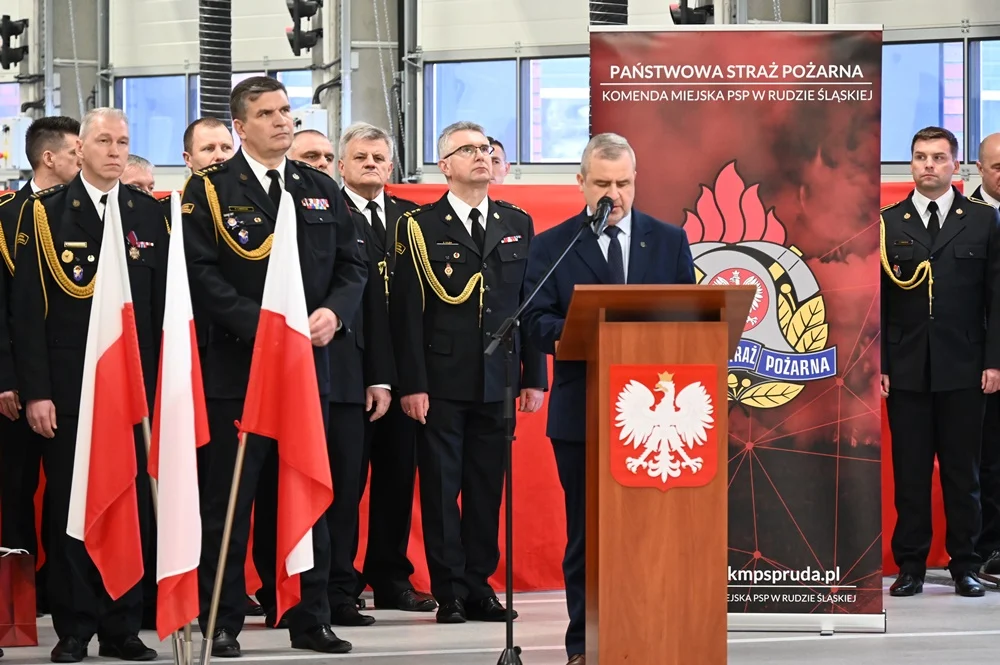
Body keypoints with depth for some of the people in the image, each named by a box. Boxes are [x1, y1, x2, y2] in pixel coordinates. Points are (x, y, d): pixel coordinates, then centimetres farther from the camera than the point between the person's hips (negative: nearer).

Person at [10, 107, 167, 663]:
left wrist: (163, 384, -2)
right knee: (70, 508, 2)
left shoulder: (152, 214, 8)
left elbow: (164, 304, 6)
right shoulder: (47, 213, 1)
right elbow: (29, 309, -2)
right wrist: (35, 391, -9)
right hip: (68, 386, -2)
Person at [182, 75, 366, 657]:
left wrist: (333, 312, -9)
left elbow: (352, 266, 11)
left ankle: (311, 619, 15)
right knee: (231, 496, -1)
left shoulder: (321, 190, 12)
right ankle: (222, 623, 5)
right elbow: (202, 275, -11)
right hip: (238, 366, -4)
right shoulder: (211, 190, -2)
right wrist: (260, 324, -20)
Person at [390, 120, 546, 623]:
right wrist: (411, 384, -11)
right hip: (442, 382, -3)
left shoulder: (518, 225, 12)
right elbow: (406, 312, -4)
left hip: (497, 381, 3)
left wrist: (534, 377, 5)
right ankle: (450, 593, 4)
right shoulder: (420, 228, 0)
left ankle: (479, 585, 14)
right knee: (441, 487, 0)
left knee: (487, 487, 6)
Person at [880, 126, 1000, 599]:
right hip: (906, 369, 0)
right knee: (909, 470, 3)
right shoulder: (887, 224, 6)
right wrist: (876, 364, -1)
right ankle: (911, 565, 10)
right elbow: (875, 301, 5)